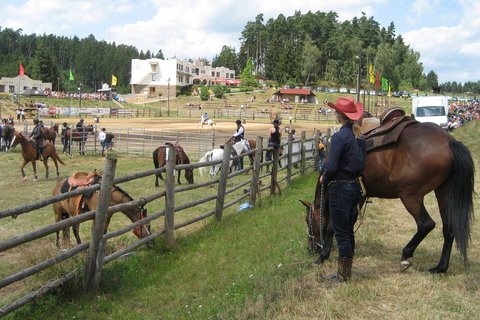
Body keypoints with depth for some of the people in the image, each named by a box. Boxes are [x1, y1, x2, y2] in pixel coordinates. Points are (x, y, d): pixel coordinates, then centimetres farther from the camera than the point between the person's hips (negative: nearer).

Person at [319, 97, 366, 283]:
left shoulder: (340, 137, -18)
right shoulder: (360, 137, 6)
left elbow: (331, 166, -21)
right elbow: (362, 164, 11)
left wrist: (324, 179, -3)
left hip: (340, 189, -8)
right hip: (355, 186, 8)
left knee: (341, 233, 2)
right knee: (348, 232, 17)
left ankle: (343, 275, 11)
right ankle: (346, 271, 28)